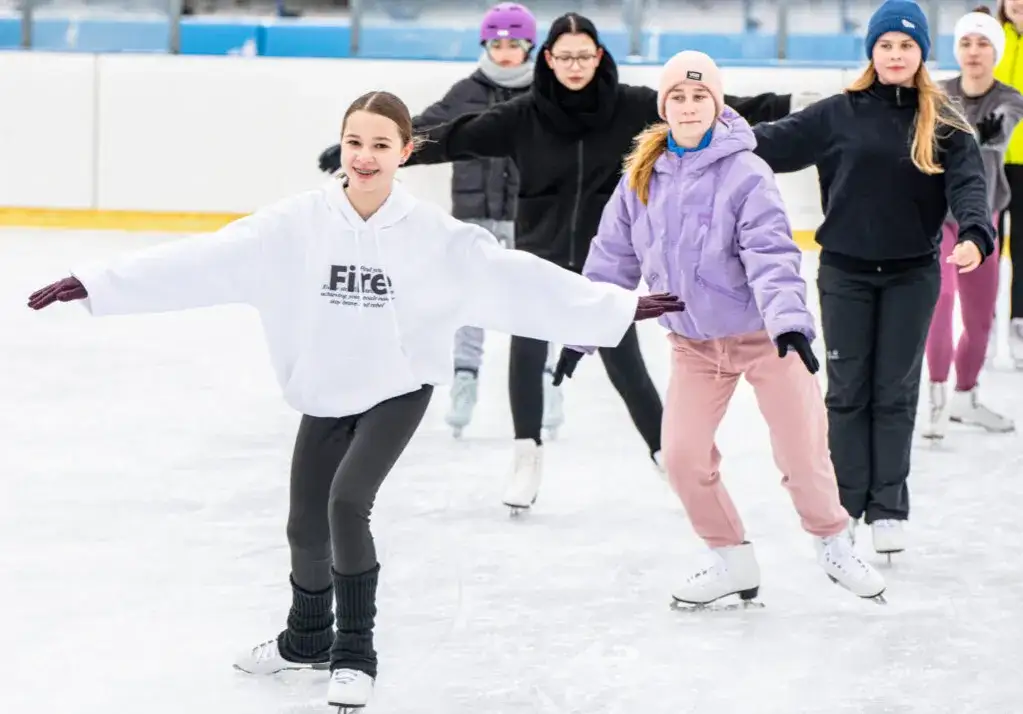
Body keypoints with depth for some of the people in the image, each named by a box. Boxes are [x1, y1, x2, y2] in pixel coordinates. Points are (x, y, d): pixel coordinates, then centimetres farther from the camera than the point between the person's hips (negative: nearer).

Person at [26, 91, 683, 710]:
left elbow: (516, 277, -11)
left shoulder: (436, 236, -14)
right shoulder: (297, 225, -13)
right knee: (307, 523, 11)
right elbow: (204, 262, -16)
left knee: (347, 503, -20)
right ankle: (308, 638, 41)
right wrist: (95, 285, -21)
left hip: (399, 391, -2)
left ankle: (355, 654, -1)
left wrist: (622, 307, -14)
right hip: (326, 396, 3)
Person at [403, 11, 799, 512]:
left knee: (625, 364, 3)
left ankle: (669, 454, 22)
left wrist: (784, 108, -11)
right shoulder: (523, 116, -7)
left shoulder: (632, 107, -7)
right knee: (526, 354, -9)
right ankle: (528, 456, 11)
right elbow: (456, 136, -7)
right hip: (539, 255, 0)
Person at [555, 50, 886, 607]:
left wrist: (789, 322, -39)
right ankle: (733, 562, 20)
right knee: (682, 454, -1)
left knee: (802, 452, -1)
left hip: (763, 334, -4)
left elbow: (771, 253, -25)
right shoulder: (642, 177, -2)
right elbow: (613, 257, 6)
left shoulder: (744, 172, -17)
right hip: (694, 342, 4)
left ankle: (833, 544, 27)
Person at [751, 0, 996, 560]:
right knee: (848, 390, 6)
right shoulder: (839, 115, -2)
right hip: (845, 273, 0)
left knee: (896, 393, 5)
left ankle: (888, 509, 13)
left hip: (913, 276, 0)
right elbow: (777, 142, -7)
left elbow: (968, 183, -13)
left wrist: (974, 235, -32)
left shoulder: (944, 124, -2)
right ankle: (844, 506, 14)